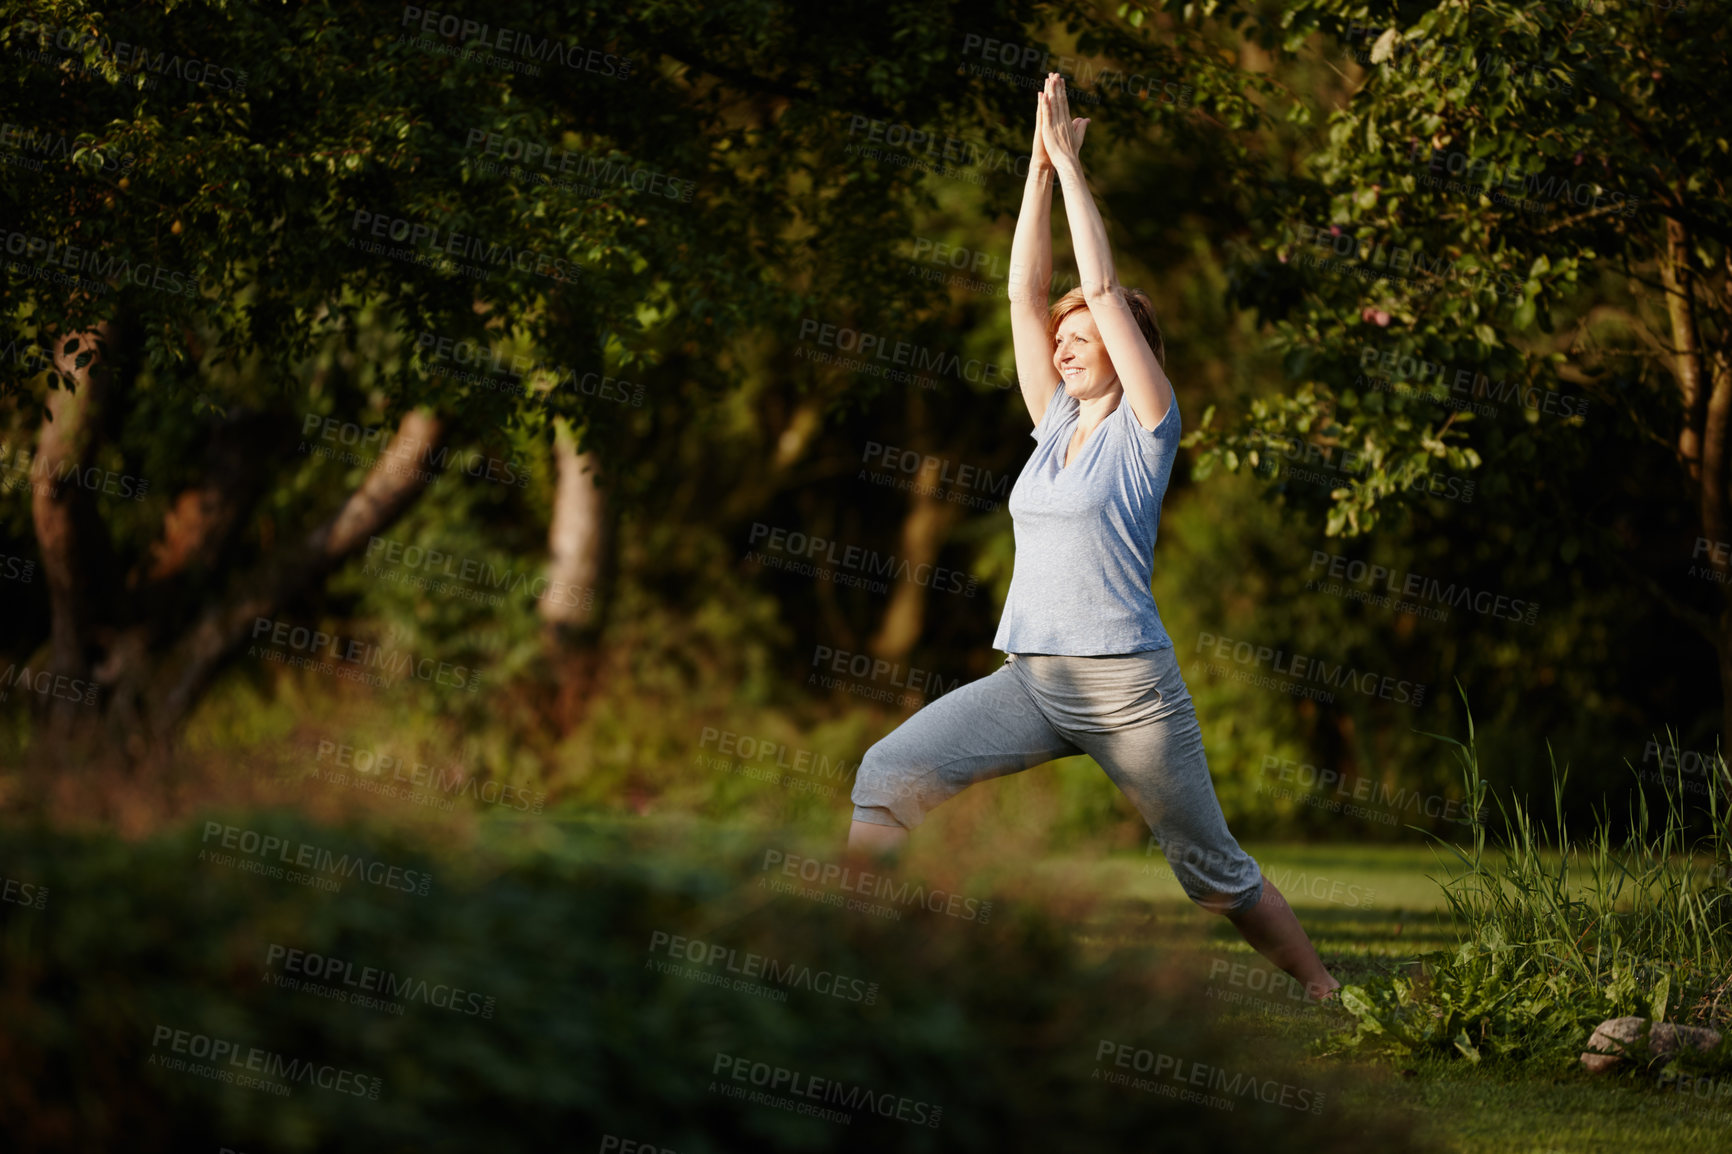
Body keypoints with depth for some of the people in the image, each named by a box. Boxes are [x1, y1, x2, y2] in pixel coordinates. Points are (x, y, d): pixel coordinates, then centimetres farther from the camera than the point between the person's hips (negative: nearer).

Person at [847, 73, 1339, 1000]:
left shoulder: (1146, 427, -3)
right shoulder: (1057, 421, 13)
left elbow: (1102, 288, -9)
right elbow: (1026, 295, 9)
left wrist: (1071, 160, -6)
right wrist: (1040, 166, 4)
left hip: (1126, 686, -5)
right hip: (1029, 680, 5)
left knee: (1212, 867, 5)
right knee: (890, 775, -15)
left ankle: (1325, 994, 22)